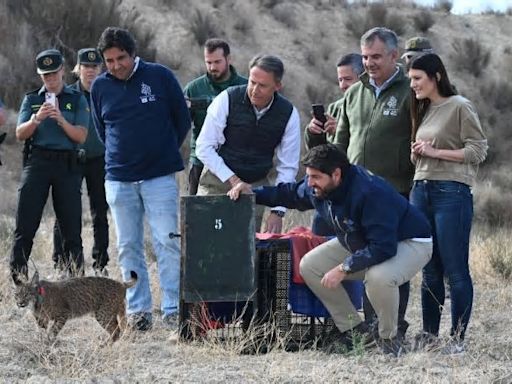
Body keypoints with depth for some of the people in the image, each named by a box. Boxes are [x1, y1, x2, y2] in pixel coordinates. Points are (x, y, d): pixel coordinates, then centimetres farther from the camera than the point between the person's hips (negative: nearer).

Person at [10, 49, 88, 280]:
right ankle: (17, 279, -8)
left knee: (72, 228, -1)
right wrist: (36, 119, -13)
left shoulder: (77, 100, 10)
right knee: (25, 226, -7)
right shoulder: (31, 99, 14)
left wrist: (61, 120, -16)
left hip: (67, 165, -1)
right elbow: (20, 134, 5)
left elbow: (81, 136, 0)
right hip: (36, 162, 1)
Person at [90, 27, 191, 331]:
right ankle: (138, 310, 12)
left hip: (160, 177, -3)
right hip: (119, 180, 3)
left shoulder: (160, 76, -4)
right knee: (128, 246, 5)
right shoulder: (100, 87, 4)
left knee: (167, 243, -7)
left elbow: (182, 119, 7)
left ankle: (174, 309, -4)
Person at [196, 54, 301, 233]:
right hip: (218, 180, -1)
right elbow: (204, 148, -10)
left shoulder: (289, 114, -8)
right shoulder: (227, 99, -14)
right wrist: (232, 179, -18)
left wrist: (277, 211, -10)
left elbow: (287, 168, -2)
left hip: (256, 185, 2)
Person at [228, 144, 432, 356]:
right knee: (309, 266, -2)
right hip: (361, 243, 9)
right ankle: (353, 329, 7)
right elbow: (290, 193, 13)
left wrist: (344, 269, -34)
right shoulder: (317, 188, -10)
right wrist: (253, 193, 1)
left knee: (378, 277, -41)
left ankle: (389, 339, -13)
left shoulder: (371, 193, -37)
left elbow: (383, 248, -39)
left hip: (409, 242, -9)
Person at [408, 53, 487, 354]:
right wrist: (416, 153, 4)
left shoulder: (460, 107, -5)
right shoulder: (424, 110, 17)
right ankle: (429, 334, 14)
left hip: (452, 193, -7)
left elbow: (478, 151, -9)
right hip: (421, 191, 7)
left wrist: (435, 152, -12)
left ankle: (458, 338, -1)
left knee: (456, 270, -5)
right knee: (429, 270, 9)